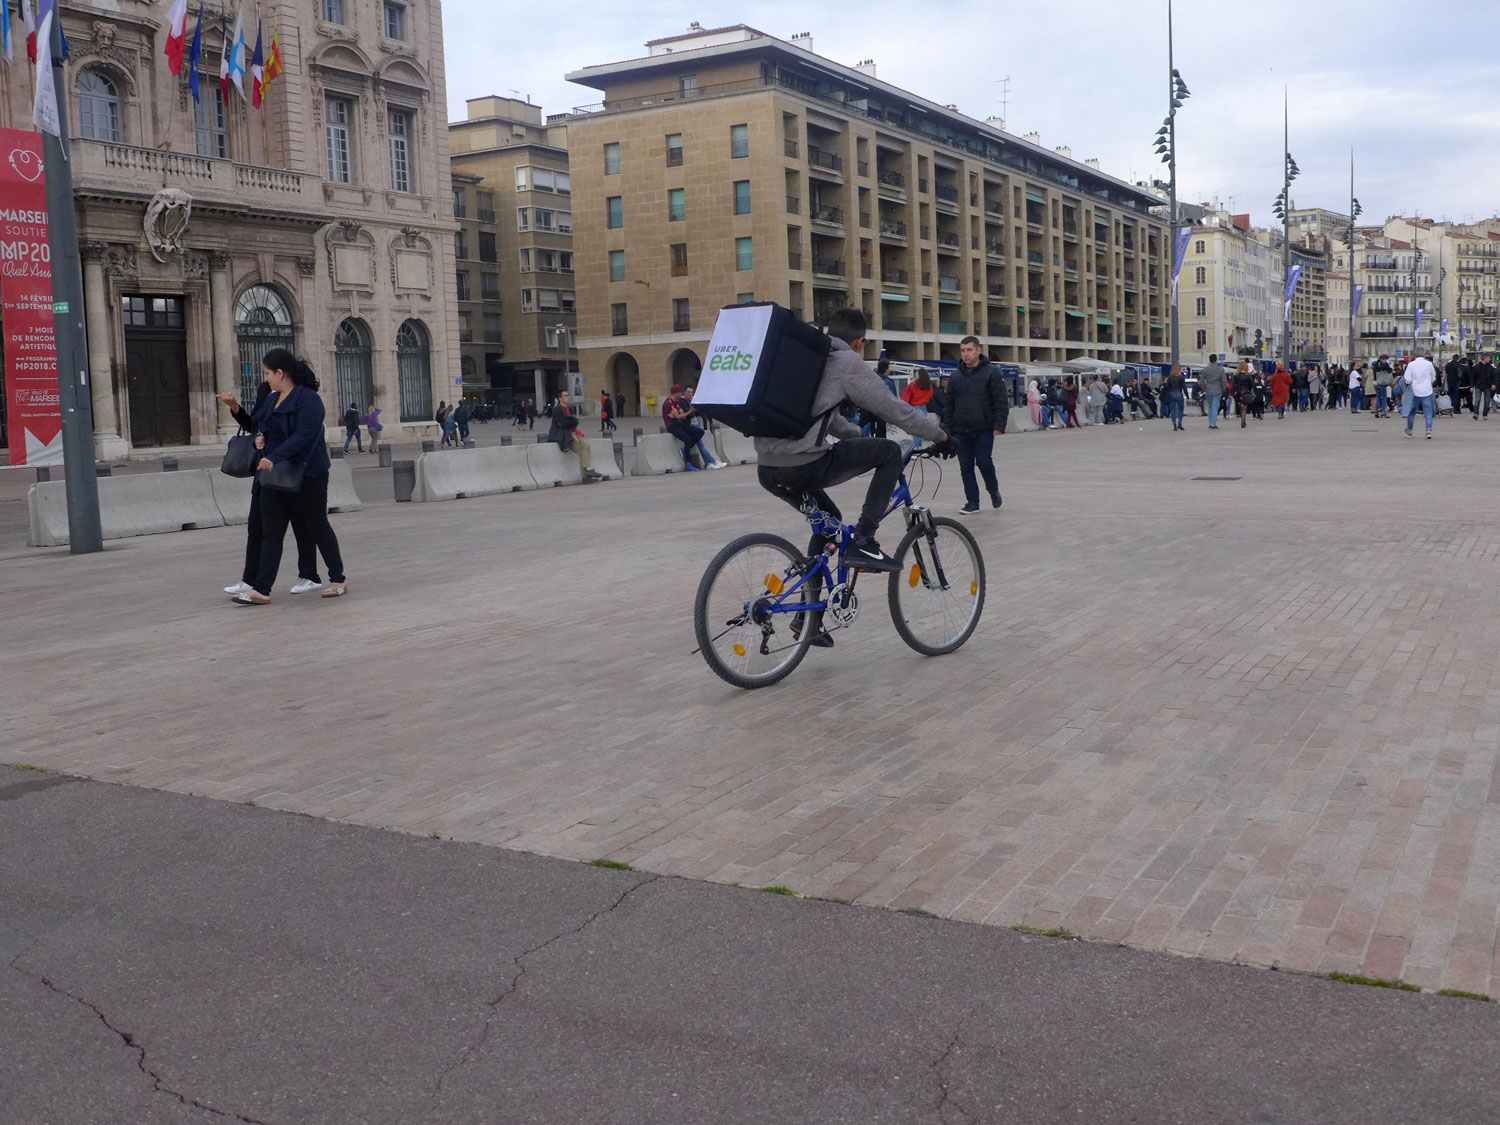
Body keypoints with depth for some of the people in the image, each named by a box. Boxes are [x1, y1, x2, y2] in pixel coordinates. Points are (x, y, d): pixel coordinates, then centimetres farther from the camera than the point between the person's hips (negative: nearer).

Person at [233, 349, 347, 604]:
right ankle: (261, 590, -1)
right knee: (270, 532, 2)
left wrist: (274, 458, -30)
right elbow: (264, 428, 28)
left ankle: (338, 580, 19)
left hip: (306, 476, -8)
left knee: (318, 528, 4)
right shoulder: (272, 399, 14)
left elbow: (303, 436, -24)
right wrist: (259, 438, 5)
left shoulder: (308, 399, -14)